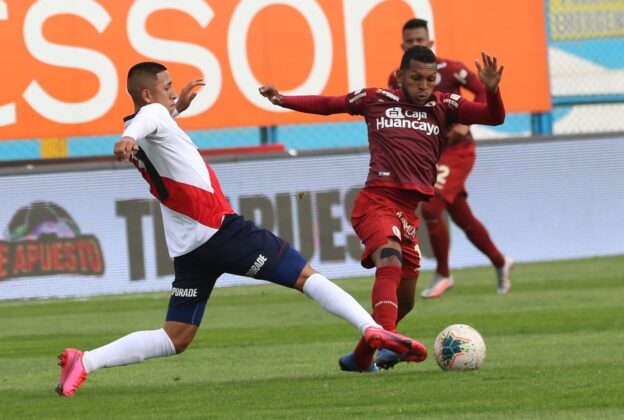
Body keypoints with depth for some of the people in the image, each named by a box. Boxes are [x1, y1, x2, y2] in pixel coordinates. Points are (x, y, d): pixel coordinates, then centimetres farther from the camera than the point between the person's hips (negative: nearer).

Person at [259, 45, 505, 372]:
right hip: (376, 201, -5)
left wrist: (492, 90, -16)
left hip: (408, 210, 5)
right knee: (391, 262, -32)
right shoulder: (376, 100, 9)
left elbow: (494, 117, 3)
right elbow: (327, 105, 20)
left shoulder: (444, 106, 11)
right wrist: (283, 100, 10)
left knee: (404, 300, 12)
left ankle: (360, 357, 32)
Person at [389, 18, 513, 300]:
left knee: (430, 207, -19)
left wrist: (466, 123, -16)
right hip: (430, 154, 5)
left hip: (458, 150, -5)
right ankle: (500, 263, 32)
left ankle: (443, 274, -3)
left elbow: (482, 91, -5)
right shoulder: (397, 79, 2)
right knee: (462, 218, 11)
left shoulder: (449, 69, -12)